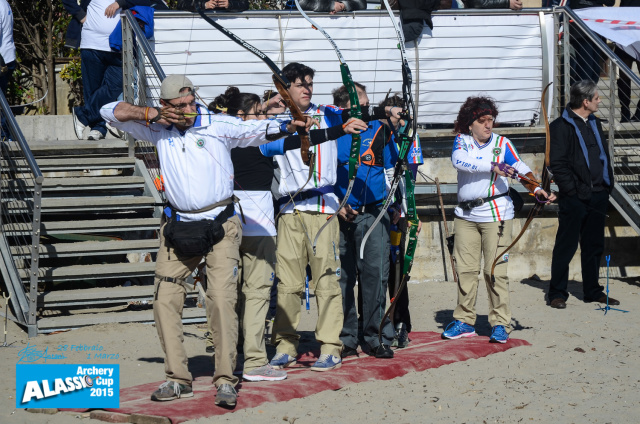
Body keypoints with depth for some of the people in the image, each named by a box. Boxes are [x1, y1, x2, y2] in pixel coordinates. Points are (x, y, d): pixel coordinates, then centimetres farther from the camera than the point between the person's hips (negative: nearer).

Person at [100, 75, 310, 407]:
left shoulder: (219, 126, -4)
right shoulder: (158, 130, 5)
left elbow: (256, 131, -16)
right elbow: (110, 111, 7)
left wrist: (287, 126, -35)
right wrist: (152, 115, -6)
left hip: (219, 226, -4)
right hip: (178, 228, 4)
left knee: (222, 300, -12)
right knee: (165, 300, 0)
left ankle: (225, 380, -8)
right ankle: (178, 379, 9)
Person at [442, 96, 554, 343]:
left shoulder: (502, 144, 1)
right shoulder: (462, 141, 5)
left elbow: (520, 169, -10)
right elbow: (458, 160, -16)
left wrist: (537, 190, -28)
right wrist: (493, 167, -24)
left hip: (495, 214, -3)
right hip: (465, 215, 3)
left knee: (495, 270, -6)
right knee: (465, 268, 6)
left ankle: (500, 324, 2)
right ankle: (464, 321, 17)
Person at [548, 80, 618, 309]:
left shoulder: (594, 123, 16)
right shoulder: (561, 127, -9)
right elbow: (557, 164, -13)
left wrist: (607, 185, 11)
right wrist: (573, 190, -16)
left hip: (597, 196, 7)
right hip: (574, 199, -7)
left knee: (594, 245, 12)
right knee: (566, 246, -2)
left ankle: (592, 291, 20)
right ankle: (557, 293, 4)